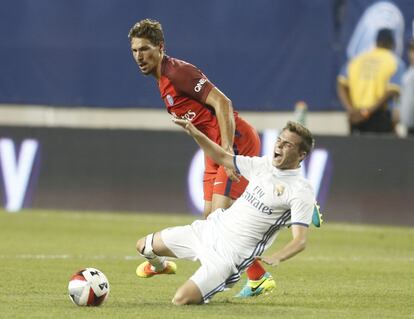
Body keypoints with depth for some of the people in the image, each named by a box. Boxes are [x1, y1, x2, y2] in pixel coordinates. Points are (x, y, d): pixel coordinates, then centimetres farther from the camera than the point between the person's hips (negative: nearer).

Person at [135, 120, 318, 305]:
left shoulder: (302, 191, -16)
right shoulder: (265, 164, 6)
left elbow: (300, 241, -23)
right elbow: (223, 158, 19)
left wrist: (275, 258, -42)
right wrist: (195, 134, 6)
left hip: (229, 253, -7)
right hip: (209, 229, 7)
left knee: (181, 300, -20)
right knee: (144, 246, 12)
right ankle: (159, 265, 49)